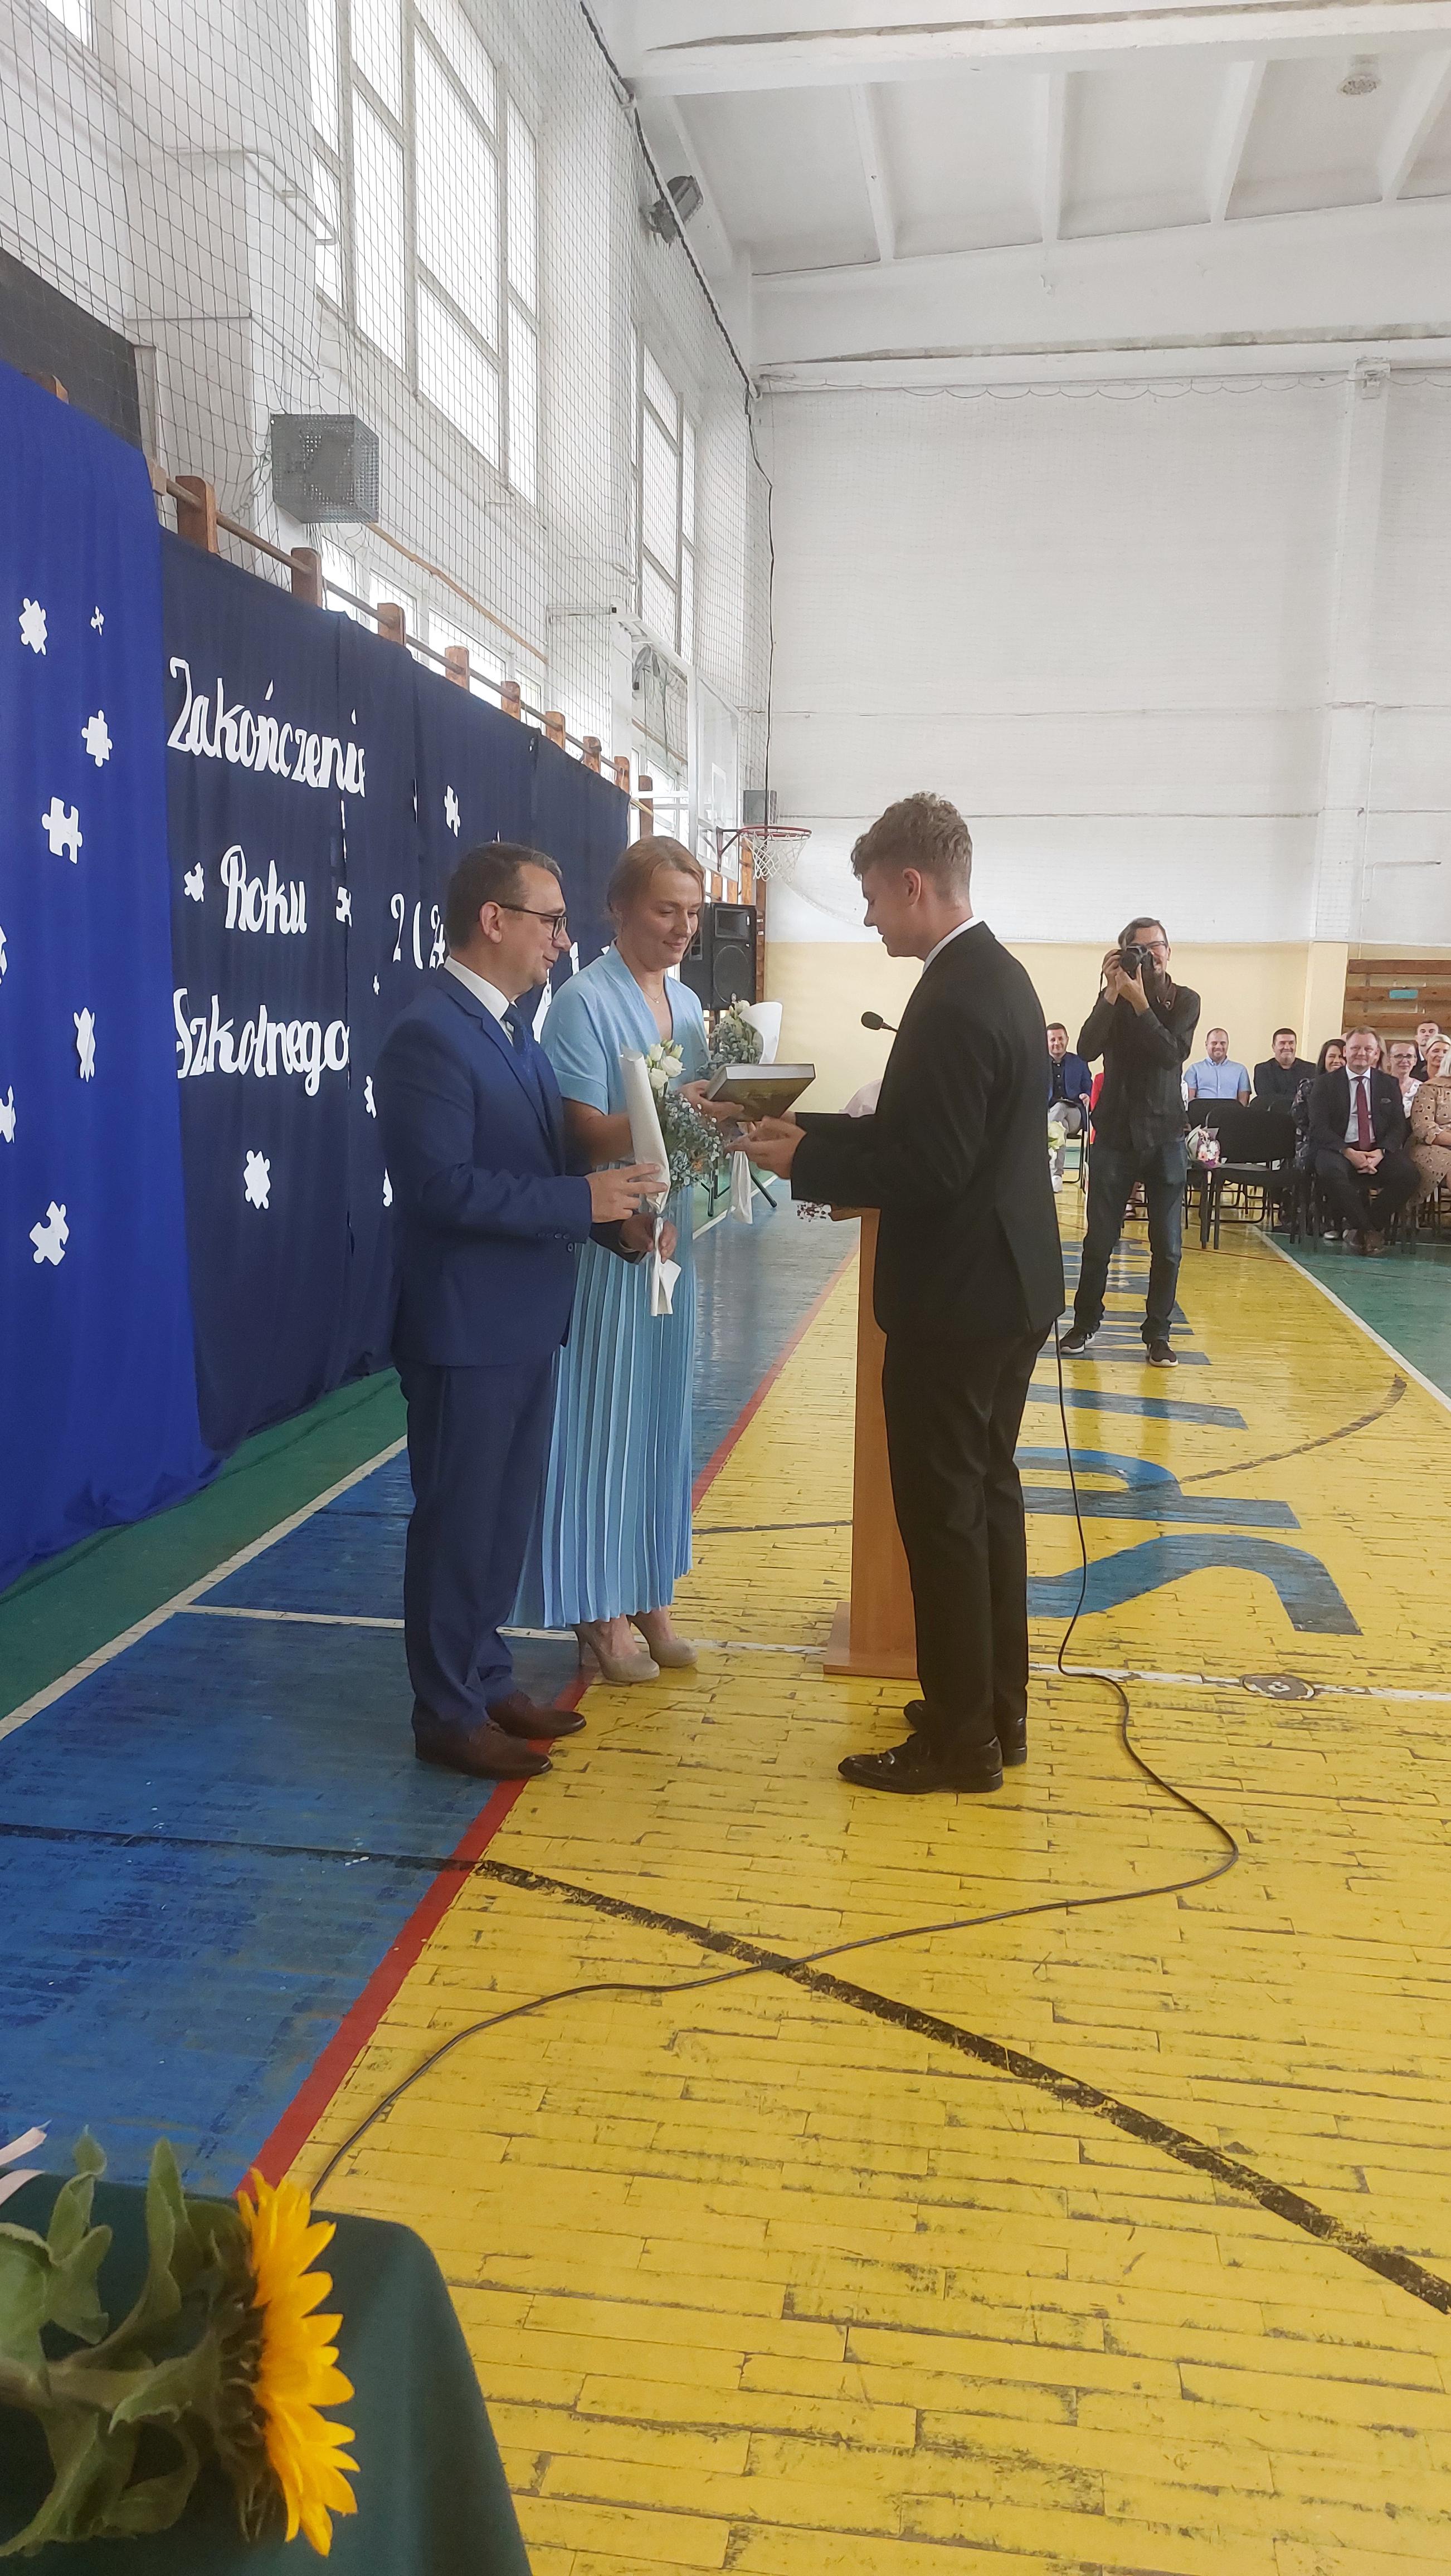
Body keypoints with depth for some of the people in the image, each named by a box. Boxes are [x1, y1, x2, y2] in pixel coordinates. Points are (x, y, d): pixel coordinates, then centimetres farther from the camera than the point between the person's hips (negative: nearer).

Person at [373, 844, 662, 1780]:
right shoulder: (429, 1035, -18)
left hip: (524, 1317, 9)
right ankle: (448, 1714, 18)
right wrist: (584, 1200, -23)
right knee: (458, 1519, 4)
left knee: (507, 1514, 18)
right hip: (465, 1325, -9)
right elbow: (442, 1185, -26)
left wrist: (615, 1216, -2)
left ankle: (485, 1675, 33)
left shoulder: (514, 1028, 12)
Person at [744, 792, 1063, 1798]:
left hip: (957, 1300, -10)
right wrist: (822, 1135, 9)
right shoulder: (998, 975, 11)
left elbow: (925, 1168, -24)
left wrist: (805, 1163, -13)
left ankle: (959, 1739, 11)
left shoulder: (955, 1001, -21)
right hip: (1008, 1283, 10)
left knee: (943, 1513, 0)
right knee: (986, 1493, 17)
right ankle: (997, 1709, 29)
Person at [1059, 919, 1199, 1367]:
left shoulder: (1184, 1001, 2)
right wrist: (1114, 995, -20)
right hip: (1114, 1131, 0)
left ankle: (1158, 1332, 12)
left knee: (1167, 1245, 2)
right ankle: (1085, 1322, 16)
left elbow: (1173, 1053, -16)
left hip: (1164, 1133, 0)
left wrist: (1140, 1002, -22)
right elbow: (1087, 1049, -14)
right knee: (1099, 1238, 2)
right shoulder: (1112, 998, 3)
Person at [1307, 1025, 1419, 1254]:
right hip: (1339, 1149, -2)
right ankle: (1362, 1226, -16)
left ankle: (1373, 1223, -7)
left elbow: (1398, 1126, 7)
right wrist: (1349, 1153, -19)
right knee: (1330, 1172, -37)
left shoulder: (1389, 1085, 15)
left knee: (1408, 1174, -28)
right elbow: (1319, 1128, -4)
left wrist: (1381, 1152, -14)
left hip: (1379, 1152, 2)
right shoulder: (1326, 1083, 7)